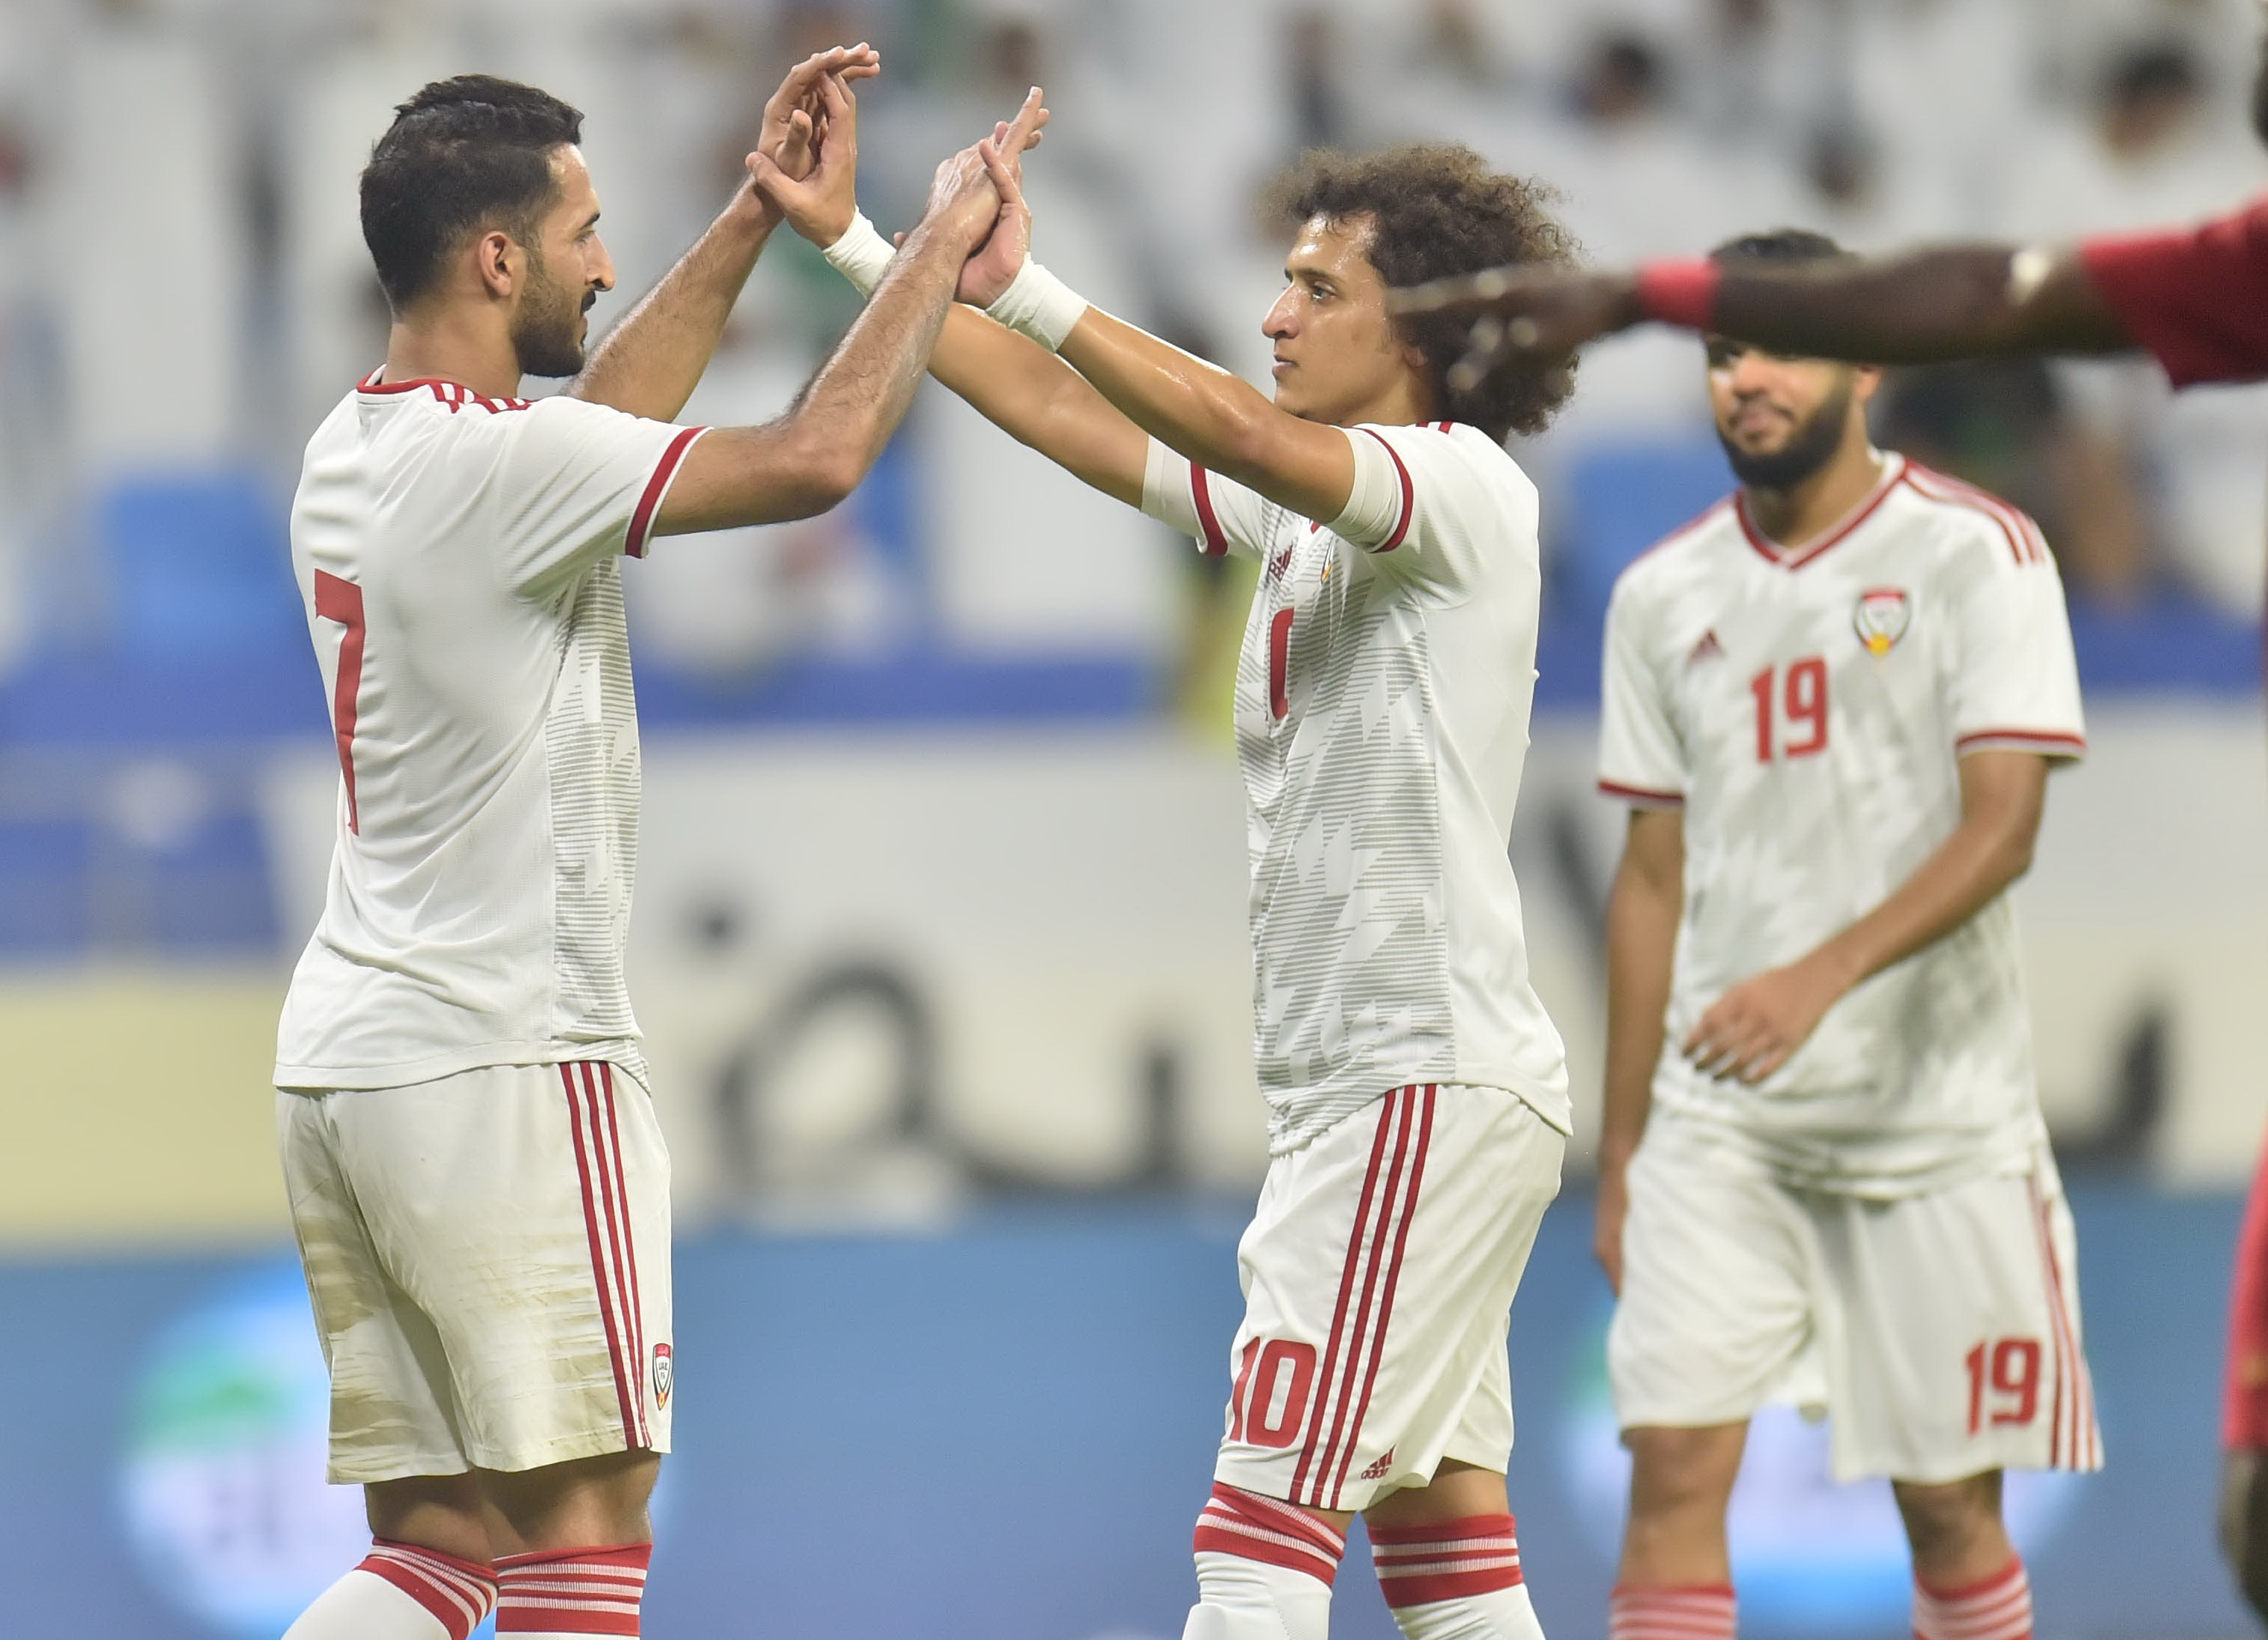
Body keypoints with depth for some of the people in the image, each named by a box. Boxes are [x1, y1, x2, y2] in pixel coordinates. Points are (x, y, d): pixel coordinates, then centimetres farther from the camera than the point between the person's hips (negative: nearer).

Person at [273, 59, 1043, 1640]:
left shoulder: (353, 454, 12)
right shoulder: (496, 467, -15)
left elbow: (594, 421, 29)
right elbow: (817, 456, -19)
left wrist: (757, 217, 27)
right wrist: (942, 239, -5)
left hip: (343, 1058, 9)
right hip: (504, 1064, -9)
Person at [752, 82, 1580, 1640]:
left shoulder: (1465, 485, -10)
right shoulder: (1298, 507, 17)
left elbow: (1238, 428, -27)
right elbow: (1072, 416, 18)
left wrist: (1023, 291, -32)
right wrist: (854, 242, 14)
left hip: (1433, 1083, -10)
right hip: (1353, 1084, 10)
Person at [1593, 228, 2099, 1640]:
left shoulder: (1976, 554, -5)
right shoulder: (1666, 596, 9)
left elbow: (2001, 829, -15)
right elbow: (1655, 879, 14)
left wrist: (1822, 976, -29)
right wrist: (1620, 1150, 12)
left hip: (1934, 1109, -3)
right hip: (1716, 1118, 3)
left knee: (1949, 1499, 2)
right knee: (1673, 1468, -9)